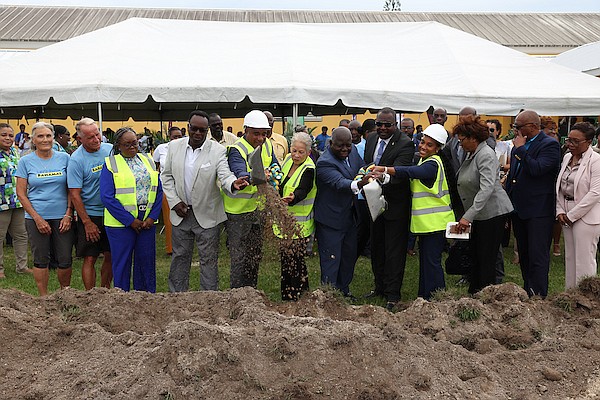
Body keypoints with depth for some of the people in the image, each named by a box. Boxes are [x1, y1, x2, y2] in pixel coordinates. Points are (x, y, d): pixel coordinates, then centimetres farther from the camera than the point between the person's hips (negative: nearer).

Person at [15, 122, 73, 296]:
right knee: (41, 260, 6)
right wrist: (37, 218, -7)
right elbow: (21, 193, 0)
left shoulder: (64, 158, 4)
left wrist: (68, 215, -4)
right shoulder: (26, 161, 1)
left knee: (65, 260, 3)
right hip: (36, 218, -1)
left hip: (62, 217, 1)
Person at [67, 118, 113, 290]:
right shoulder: (76, 159, -13)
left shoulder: (110, 149, 1)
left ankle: (105, 290, 26)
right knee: (90, 258, -1)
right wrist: (87, 222, -14)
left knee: (111, 256, 10)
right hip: (90, 215, -4)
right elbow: (75, 194, -13)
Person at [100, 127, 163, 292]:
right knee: (122, 263, 4)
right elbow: (107, 197, -9)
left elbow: (159, 190, 8)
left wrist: (152, 217, -5)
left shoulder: (148, 160, 11)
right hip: (121, 223, -4)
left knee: (147, 261, 9)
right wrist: (130, 221, -13)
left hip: (147, 221, 4)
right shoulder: (110, 164, -1)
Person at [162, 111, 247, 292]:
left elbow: (224, 175, -20)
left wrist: (233, 183, -44)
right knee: (180, 257, 16)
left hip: (207, 216, -3)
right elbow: (167, 176, 6)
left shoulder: (217, 150, -10)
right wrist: (174, 202, -5)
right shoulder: (175, 146, -1)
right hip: (180, 213, 3)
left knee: (208, 260, 6)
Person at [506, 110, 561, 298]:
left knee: (538, 256, -6)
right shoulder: (518, 145, 11)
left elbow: (537, 169, -27)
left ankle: (538, 297, 0)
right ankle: (527, 292, 28)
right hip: (519, 209, 8)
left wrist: (520, 149, -16)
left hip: (538, 212, -8)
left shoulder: (550, 145, -11)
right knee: (524, 255, 17)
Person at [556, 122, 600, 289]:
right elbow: (559, 187, 14)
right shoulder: (567, 157, 11)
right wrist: (560, 211, 1)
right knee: (570, 257, 12)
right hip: (567, 214, 7)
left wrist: (572, 215, -14)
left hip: (586, 215, -7)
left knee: (585, 260, -4)